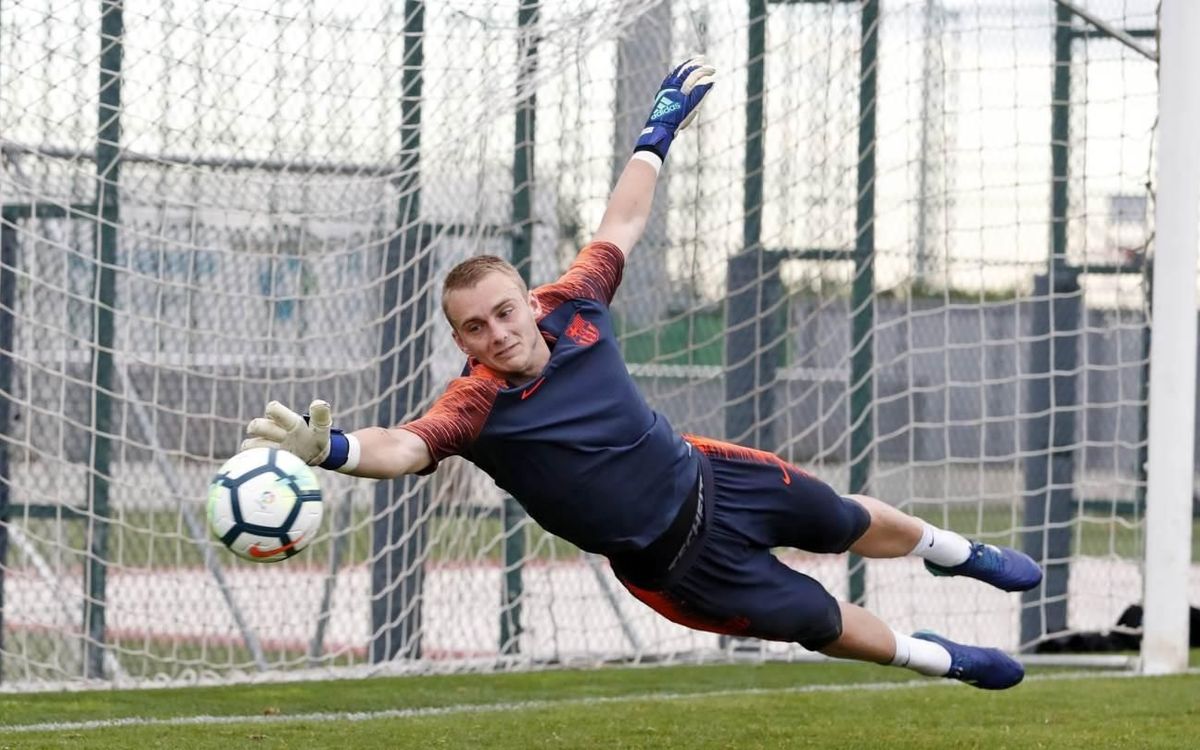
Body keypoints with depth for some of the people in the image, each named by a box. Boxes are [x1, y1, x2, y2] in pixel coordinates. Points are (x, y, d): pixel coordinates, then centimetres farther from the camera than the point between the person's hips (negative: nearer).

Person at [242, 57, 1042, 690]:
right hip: (676, 563, -4)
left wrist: (660, 130, 10)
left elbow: (622, 226, 1)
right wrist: (329, 448, -70)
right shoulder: (479, 403, -30)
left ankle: (952, 550, 58)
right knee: (820, 622, 8)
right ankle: (941, 660, 38)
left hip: (707, 476, 4)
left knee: (848, 522, 26)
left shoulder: (570, 308, -17)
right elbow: (406, 445, -50)